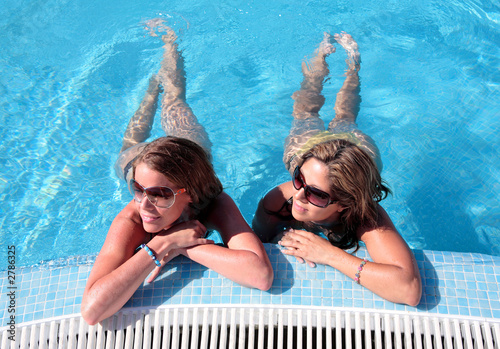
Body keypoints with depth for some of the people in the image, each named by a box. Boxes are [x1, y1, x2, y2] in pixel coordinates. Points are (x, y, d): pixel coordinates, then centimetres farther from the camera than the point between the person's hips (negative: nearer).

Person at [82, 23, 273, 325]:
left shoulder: (217, 205, -51)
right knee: (132, 145, 38)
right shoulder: (130, 222, -49)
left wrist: (187, 247, -61)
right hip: (137, 159, 0)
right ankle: (153, 87, 62)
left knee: (175, 106, 32)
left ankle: (170, 41, 56)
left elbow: (262, 274, -61)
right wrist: (161, 245, -62)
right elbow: (92, 310, -56)